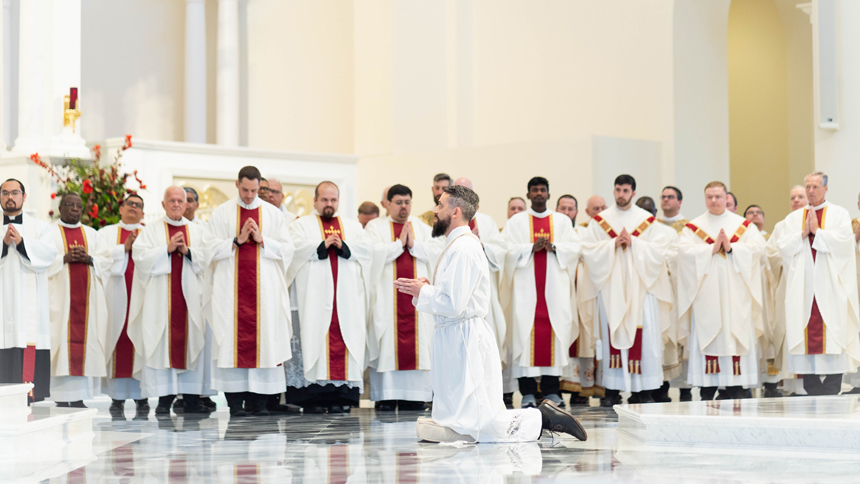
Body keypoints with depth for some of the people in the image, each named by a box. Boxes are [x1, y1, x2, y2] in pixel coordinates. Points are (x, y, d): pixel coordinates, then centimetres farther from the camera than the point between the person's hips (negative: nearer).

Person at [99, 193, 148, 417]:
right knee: (118, 340, -5)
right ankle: (117, 397, -4)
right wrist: (124, 248, -7)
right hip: (116, 293, 0)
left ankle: (141, 396, -3)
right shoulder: (107, 233, 16)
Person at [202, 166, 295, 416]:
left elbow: (287, 249, 5)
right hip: (231, 288, -1)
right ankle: (235, 400, -2)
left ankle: (259, 400, -1)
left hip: (264, 287, 1)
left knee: (263, 337, -4)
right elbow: (211, 248, 1)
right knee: (233, 339, -5)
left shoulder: (273, 214, 10)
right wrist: (238, 240, -10)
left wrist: (261, 240, -8)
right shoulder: (221, 213, 8)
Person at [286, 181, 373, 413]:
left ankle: (339, 398, -6)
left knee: (343, 340, -6)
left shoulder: (353, 226, 22)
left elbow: (367, 248, 6)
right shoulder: (302, 224, 14)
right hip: (315, 296, -2)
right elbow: (295, 247, -4)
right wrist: (322, 246, -11)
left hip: (346, 296, 2)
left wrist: (343, 246, -8)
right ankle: (312, 397, -10)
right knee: (314, 338, -10)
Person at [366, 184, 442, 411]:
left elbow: (437, 251, 2)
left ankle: (414, 395, 0)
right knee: (388, 342, -7)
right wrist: (400, 243, -7)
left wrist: (413, 244, -7)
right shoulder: (376, 226, 8)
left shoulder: (422, 228, 16)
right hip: (387, 296, -3)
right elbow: (373, 252, -10)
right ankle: (386, 396, -6)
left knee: (417, 341, -3)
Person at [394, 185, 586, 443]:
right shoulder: (459, 245, 15)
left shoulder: (463, 249, -17)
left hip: (465, 337, -10)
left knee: (478, 426, -9)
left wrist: (421, 292, -8)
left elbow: (453, 305, -22)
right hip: (453, 337, 10)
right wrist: (428, 288, 5)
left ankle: (543, 419, 1)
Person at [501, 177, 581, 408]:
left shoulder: (562, 220, 15)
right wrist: (532, 247, -14)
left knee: (555, 329, -4)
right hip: (526, 285, -2)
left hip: (555, 285, 2)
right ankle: (528, 391, -7)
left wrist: (553, 247, -11)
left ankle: (551, 389, 2)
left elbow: (575, 247, 5)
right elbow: (507, 248, -2)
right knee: (526, 330, -8)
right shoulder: (516, 221, 10)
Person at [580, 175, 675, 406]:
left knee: (644, 334, -6)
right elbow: (588, 249, 0)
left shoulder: (647, 220, 9)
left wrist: (633, 242, -11)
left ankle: (643, 390, -3)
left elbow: (659, 249, -1)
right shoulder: (599, 220, 9)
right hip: (611, 286, 0)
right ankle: (612, 390, 0)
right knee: (613, 333, -3)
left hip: (641, 285, 0)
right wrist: (613, 244, -11)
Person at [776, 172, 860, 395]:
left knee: (831, 333, -8)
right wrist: (803, 233, -7)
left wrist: (817, 231, -7)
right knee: (807, 331, -3)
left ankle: (832, 389, -7)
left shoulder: (839, 214, 8)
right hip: (802, 284, 3)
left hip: (831, 285, -2)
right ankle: (811, 390, 0)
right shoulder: (794, 218, 16)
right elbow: (783, 246, 5)